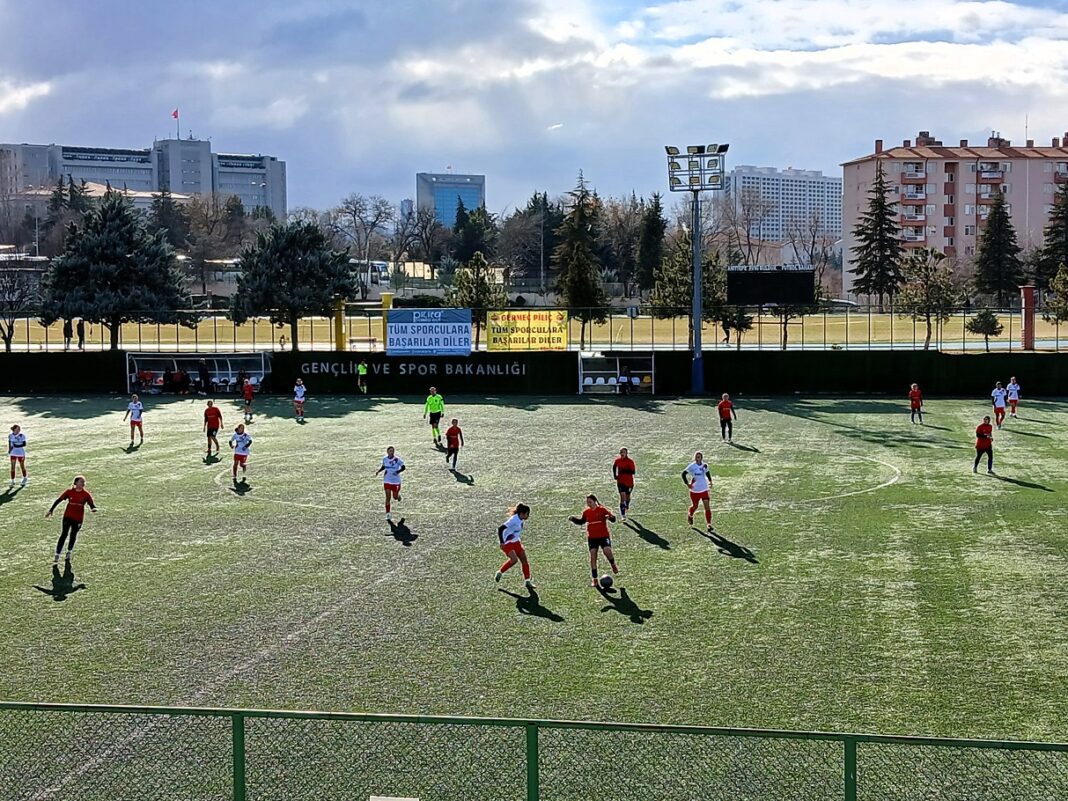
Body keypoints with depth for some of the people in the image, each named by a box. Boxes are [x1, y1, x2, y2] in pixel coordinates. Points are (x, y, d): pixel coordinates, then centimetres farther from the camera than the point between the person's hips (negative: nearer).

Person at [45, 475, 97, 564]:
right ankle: (57, 557, -4)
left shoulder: (86, 494, -5)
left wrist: (94, 508, -33)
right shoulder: (69, 492, -6)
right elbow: (58, 500, 2)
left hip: (78, 519, 1)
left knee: (73, 536, 13)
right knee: (63, 535, -6)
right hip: (68, 517, -1)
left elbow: (91, 503, -9)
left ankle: (69, 552, 36)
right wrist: (51, 510, 3)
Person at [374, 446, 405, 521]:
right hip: (387, 480, 2)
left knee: (395, 497, 8)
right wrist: (378, 471, -2)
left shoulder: (397, 459, -14)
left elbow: (403, 467, -6)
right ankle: (388, 514, 2)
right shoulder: (384, 459, -2)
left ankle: (398, 495, 47)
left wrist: (398, 471, -24)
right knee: (388, 497, -5)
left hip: (396, 481, -2)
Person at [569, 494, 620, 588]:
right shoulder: (586, 512, 4)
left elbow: (613, 518, -10)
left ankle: (613, 565, 10)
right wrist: (573, 519, 3)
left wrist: (610, 517, -32)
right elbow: (581, 521, 18)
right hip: (592, 537, 3)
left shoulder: (602, 510, -8)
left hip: (604, 536, -3)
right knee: (593, 556, -4)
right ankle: (594, 579, 4)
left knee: (607, 551, -25)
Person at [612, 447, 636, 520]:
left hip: (629, 482, -1)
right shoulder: (617, 460, -2)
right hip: (620, 481, 1)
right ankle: (623, 515, -13)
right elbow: (614, 467, 19)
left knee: (627, 496, 17)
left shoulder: (630, 461, -14)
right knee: (622, 496, -12)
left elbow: (633, 472, -19)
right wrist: (614, 475, 6)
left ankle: (627, 507, 52)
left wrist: (624, 471, -29)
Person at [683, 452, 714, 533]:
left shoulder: (705, 465, -1)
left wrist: (710, 480, 10)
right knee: (695, 506, 13)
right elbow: (683, 474, -9)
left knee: (707, 506, -9)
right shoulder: (692, 466, -12)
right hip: (694, 490, -2)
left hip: (704, 489, 2)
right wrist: (687, 484, -15)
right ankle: (690, 515, 47)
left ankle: (709, 524, -6)